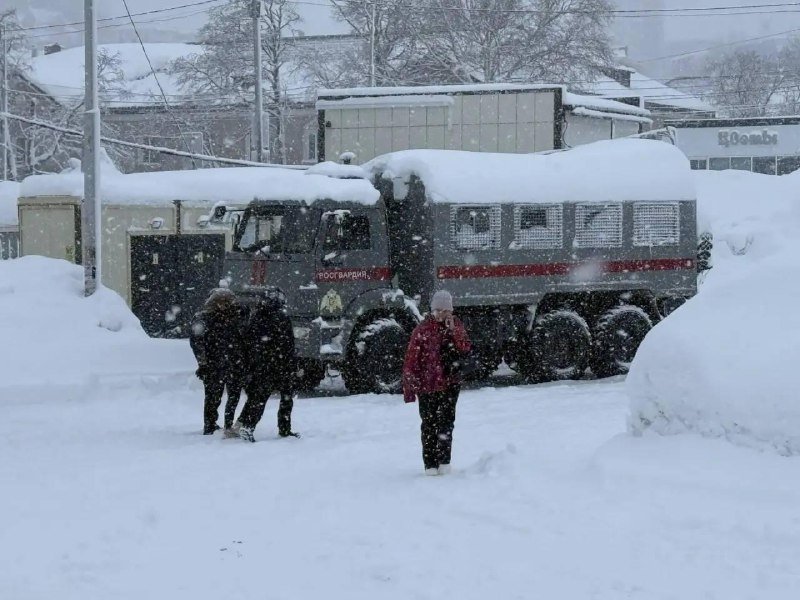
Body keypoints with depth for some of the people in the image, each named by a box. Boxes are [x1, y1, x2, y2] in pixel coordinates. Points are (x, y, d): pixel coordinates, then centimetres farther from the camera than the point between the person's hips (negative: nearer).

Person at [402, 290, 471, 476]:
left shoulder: (456, 326, 6)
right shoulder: (422, 330, -5)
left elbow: (466, 349, -3)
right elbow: (411, 360, -3)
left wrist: (454, 331, -15)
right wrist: (409, 387, -5)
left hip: (450, 384, 2)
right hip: (426, 385, -2)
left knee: (446, 421, -6)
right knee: (429, 424, 2)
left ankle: (444, 460, 2)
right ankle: (430, 464, 10)